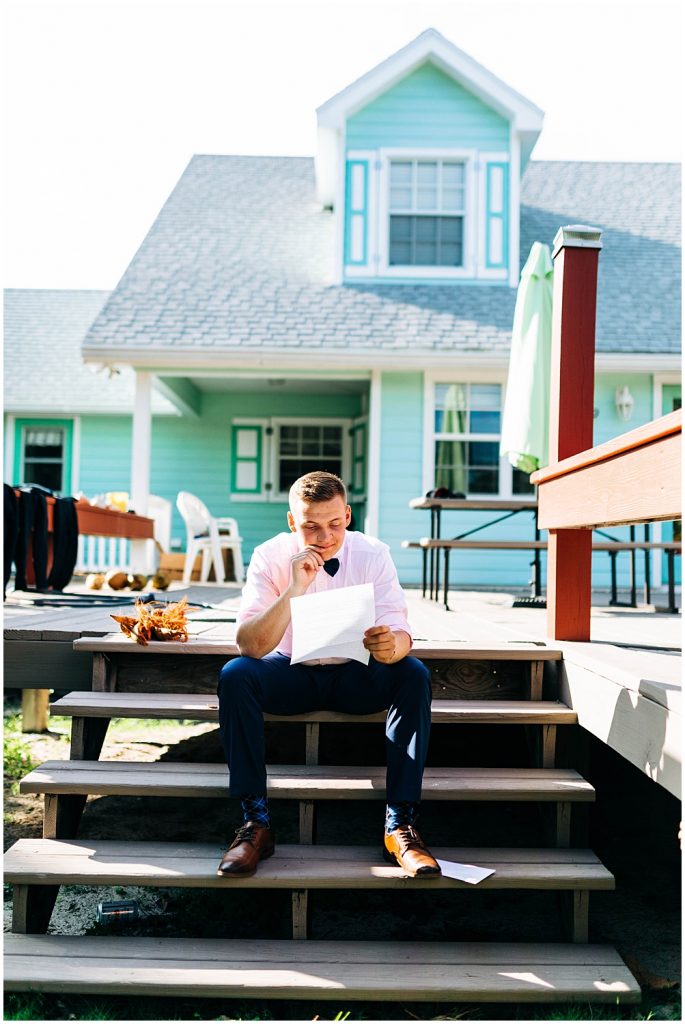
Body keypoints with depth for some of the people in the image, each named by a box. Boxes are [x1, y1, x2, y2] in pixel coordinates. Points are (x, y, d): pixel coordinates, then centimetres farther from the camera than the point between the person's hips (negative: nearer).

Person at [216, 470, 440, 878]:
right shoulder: (271, 557, -15)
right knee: (234, 674, -29)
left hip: (356, 675, 0)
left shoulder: (373, 554, -13)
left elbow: (402, 636, -20)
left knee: (414, 675, -29)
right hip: (293, 672, 0)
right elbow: (249, 645, -25)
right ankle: (256, 821, -21)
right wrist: (295, 588, -36)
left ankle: (400, 823, -24)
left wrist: (390, 645, -46)